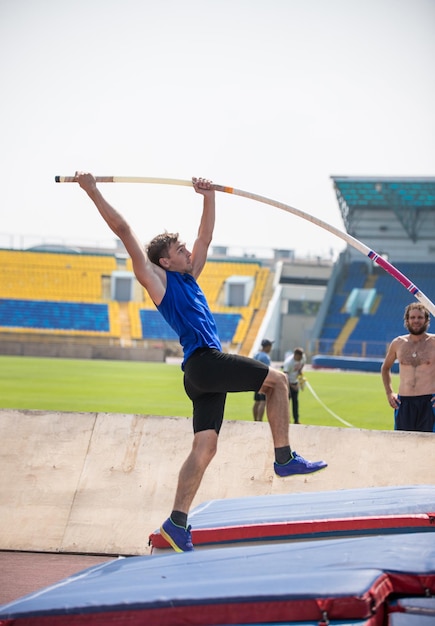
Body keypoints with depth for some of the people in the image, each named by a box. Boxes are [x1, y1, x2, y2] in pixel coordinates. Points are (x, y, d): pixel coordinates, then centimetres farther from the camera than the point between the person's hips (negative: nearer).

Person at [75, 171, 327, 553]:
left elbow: (205, 236, 34)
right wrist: (93, 192, -3)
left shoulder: (188, 276, 24)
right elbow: (124, 231, -1)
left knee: (204, 447, 1)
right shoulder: (157, 278, 3)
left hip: (205, 372, 8)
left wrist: (209, 197, 31)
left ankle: (177, 522, -2)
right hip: (204, 361, -8)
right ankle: (284, 458, 0)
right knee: (277, 380, -3)